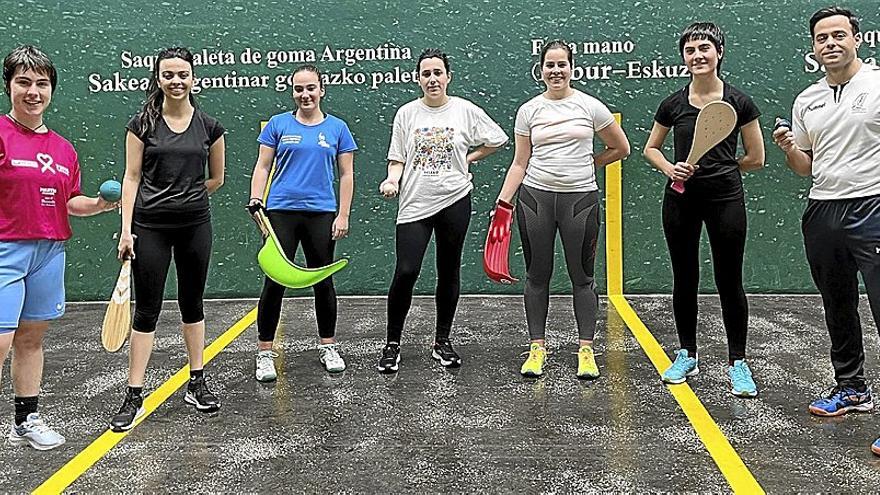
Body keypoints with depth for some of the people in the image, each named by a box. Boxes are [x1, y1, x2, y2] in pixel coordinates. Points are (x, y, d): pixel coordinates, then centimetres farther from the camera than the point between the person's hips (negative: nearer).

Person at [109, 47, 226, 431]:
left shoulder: (209, 127, 4)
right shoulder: (142, 124, -1)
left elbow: (216, 178, 13)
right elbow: (131, 177, -3)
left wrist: (184, 196, 9)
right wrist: (126, 229, -8)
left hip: (195, 226, 2)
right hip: (150, 227, -2)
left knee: (192, 303, 12)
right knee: (147, 309, 0)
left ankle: (197, 384, 24)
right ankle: (134, 396, 7)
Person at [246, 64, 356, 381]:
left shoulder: (337, 128, 7)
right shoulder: (278, 124, 6)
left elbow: (346, 175, 7)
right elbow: (263, 167, 7)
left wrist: (343, 215, 0)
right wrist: (255, 201, -8)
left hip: (321, 213, 1)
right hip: (281, 211, -1)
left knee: (323, 281, 9)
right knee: (275, 281, -3)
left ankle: (328, 347, 23)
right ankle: (265, 353, 7)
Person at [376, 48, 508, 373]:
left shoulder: (465, 111, 1)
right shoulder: (407, 113, 3)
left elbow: (497, 139, 12)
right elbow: (397, 159, 4)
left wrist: (468, 158, 6)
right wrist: (393, 178, -15)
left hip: (454, 201, 1)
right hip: (414, 204, 0)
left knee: (449, 273, 9)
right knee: (405, 272, -12)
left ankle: (442, 342, 23)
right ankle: (392, 344, 4)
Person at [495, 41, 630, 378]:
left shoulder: (590, 106, 2)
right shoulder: (528, 111, 5)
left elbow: (621, 148, 11)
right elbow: (520, 163, 6)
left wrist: (586, 164, 9)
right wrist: (503, 202, -2)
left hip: (581, 199, -1)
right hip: (535, 198, 1)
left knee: (582, 276, 3)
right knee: (537, 275, 6)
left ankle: (586, 350, 11)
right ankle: (537, 348, 16)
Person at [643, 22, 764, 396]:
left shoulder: (739, 103, -1)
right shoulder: (673, 104, 4)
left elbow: (756, 159, 5)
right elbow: (650, 148, 15)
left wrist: (716, 168, 7)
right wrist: (670, 169, -3)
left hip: (726, 199, -2)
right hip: (681, 200, 2)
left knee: (729, 282, 1)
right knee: (685, 279, 10)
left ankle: (737, 363, 12)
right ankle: (687, 356, 24)